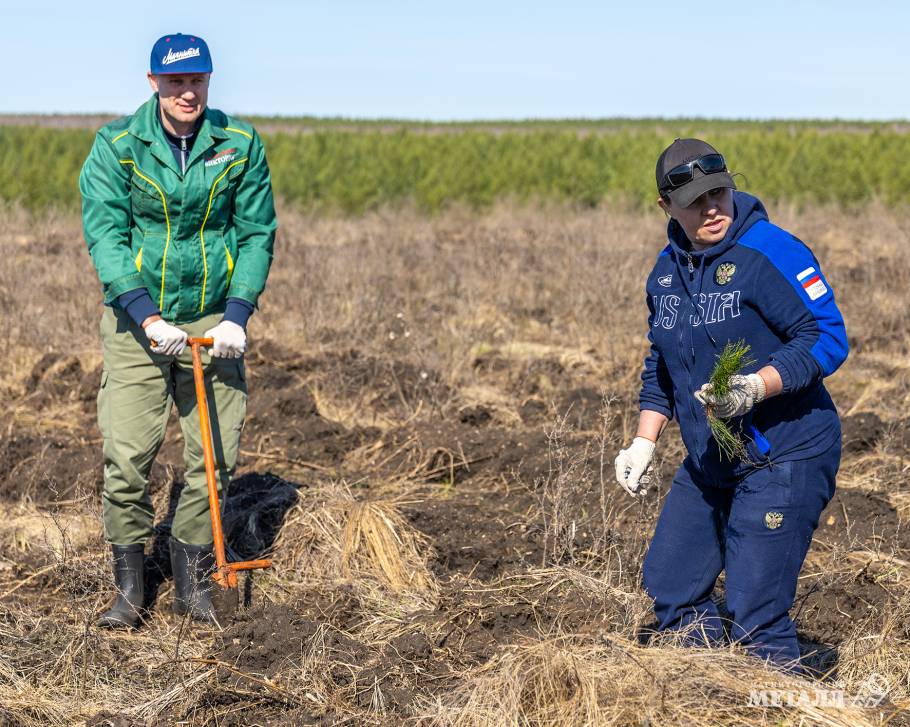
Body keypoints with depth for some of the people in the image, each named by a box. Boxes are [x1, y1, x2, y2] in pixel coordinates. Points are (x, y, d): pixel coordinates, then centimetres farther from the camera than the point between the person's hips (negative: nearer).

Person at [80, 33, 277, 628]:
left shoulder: (241, 145, -1)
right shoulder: (116, 146, -6)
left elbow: (257, 233, 2)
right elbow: (105, 236, -10)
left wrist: (237, 315, -10)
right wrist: (148, 317, -20)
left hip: (213, 321, 2)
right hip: (136, 318, -2)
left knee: (216, 455, 1)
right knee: (127, 455, -7)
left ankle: (192, 579, 17)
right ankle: (129, 585, 8)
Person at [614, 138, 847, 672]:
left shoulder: (771, 253, -15)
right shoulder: (667, 271, 8)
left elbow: (828, 338, -20)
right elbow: (660, 365, 21)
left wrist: (756, 387, -32)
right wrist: (645, 440, 12)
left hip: (784, 460, -8)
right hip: (709, 463, 8)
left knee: (754, 611, -10)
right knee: (669, 585, 13)